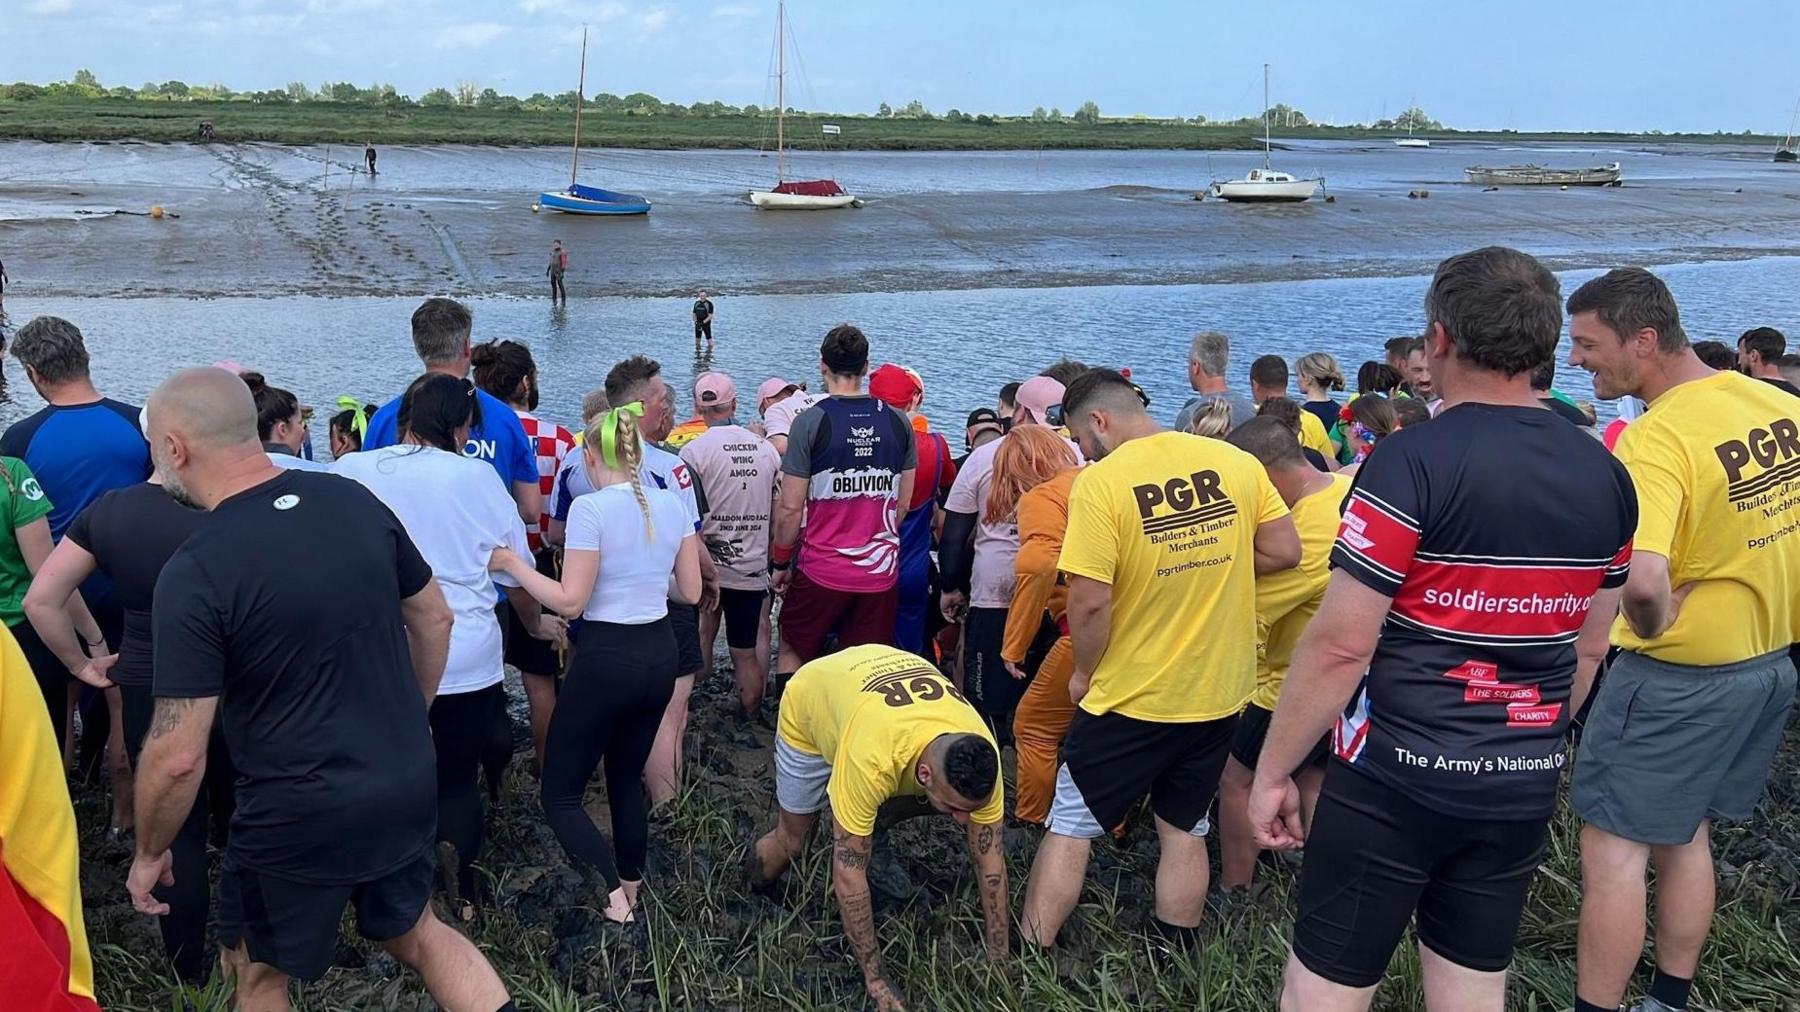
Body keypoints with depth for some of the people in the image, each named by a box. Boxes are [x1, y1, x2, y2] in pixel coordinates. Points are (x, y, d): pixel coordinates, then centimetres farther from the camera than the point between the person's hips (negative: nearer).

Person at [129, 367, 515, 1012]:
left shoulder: (194, 575, -21)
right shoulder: (354, 500, -5)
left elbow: (177, 755, -18)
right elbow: (434, 618, 6)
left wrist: (150, 853, -1)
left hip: (297, 818, -5)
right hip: (407, 785, 5)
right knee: (412, 929, 28)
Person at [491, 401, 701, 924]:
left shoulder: (590, 508, -16)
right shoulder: (674, 504, 2)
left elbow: (570, 601, -16)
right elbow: (690, 591, 7)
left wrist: (512, 563, -7)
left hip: (605, 660, -6)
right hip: (660, 655, 7)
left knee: (559, 793, 6)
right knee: (628, 779, 23)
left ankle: (613, 895, -5)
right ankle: (631, 888, 30)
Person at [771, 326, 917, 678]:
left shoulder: (810, 421, -10)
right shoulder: (898, 421, 2)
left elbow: (790, 509, -10)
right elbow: (903, 504, 9)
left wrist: (780, 563, 3)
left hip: (821, 570, -3)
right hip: (881, 570, 3)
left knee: (792, 653, 17)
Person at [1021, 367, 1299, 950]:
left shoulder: (1100, 481, -18)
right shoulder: (1236, 461, -4)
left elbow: (1091, 602, -21)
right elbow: (1284, 552, 0)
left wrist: (1083, 673, -4)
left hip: (1130, 698, -4)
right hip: (1220, 692, 5)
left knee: (1070, 828, 12)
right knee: (1184, 830, 20)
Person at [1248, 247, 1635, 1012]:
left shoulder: (1415, 460, -17)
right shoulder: (1605, 475, 4)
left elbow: (1340, 645, -17)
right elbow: (1588, 648, 14)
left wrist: (1272, 771, -8)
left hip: (1396, 777, -6)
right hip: (1523, 789, 6)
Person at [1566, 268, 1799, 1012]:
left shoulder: (1657, 438, -26)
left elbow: (1642, 581, -40)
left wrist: (1653, 626, -18)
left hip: (1679, 677, -8)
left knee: (1614, 849, 3)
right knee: (1686, 838, 21)